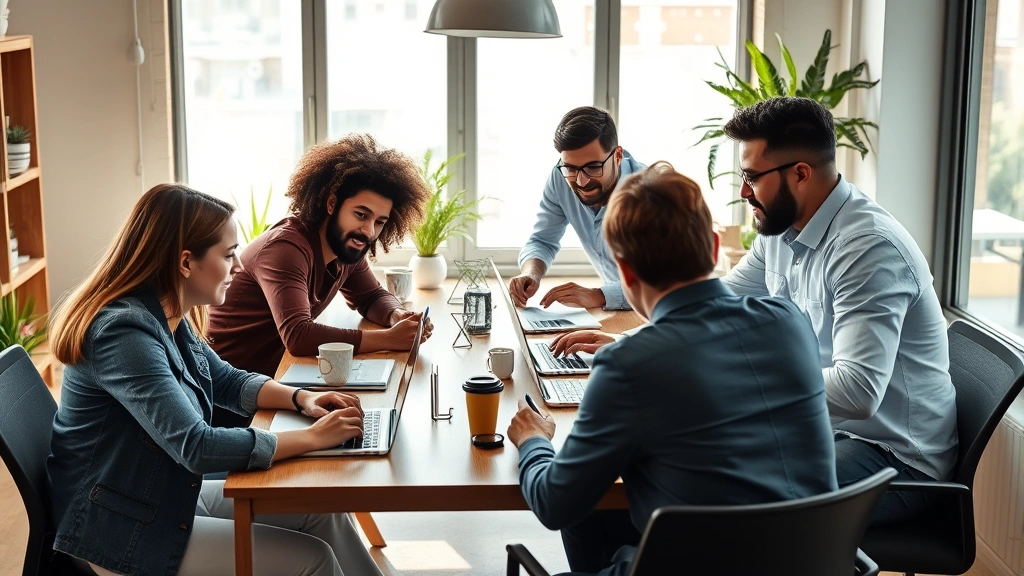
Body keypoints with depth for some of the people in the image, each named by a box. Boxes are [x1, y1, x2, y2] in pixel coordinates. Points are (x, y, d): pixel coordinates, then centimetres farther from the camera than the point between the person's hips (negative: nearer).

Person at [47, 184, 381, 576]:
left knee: (323, 513, 3)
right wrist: (313, 438, -24)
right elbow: (198, 447, -32)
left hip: (172, 495, 9)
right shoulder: (124, 332, -27)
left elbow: (227, 381, 16)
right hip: (123, 533, -9)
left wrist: (301, 398, -2)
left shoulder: (169, 319, 2)